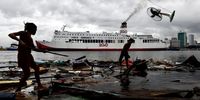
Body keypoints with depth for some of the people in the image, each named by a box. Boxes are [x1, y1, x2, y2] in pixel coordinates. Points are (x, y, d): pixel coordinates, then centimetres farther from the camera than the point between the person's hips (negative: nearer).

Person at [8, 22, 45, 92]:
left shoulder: (30, 38, 13)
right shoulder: (23, 33, -8)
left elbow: (34, 48, 23)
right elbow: (10, 35, -19)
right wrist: (20, 40, -31)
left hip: (28, 56, 9)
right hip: (22, 56, -9)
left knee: (36, 69, 15)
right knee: (27, 73, -11)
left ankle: (39, 85, 28)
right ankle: (18, 90, 0)